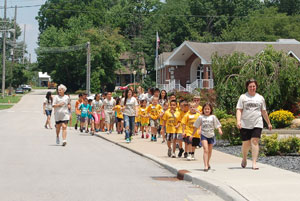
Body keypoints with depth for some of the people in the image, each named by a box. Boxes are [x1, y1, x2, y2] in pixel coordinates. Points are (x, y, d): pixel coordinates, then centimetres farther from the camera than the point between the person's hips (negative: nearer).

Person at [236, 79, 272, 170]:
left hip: (257, 124, 1)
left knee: (255, 141, -13)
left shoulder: (260, 98, 14)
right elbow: (239, 110, 0)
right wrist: (238, 121, -15)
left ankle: (254, 163, -13)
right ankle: (244, 159, 29)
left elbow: (264, 112, 21)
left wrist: (268, 123, 23)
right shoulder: (243, 97, 7)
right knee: (246, 143, 2)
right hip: (245, 125, -1)